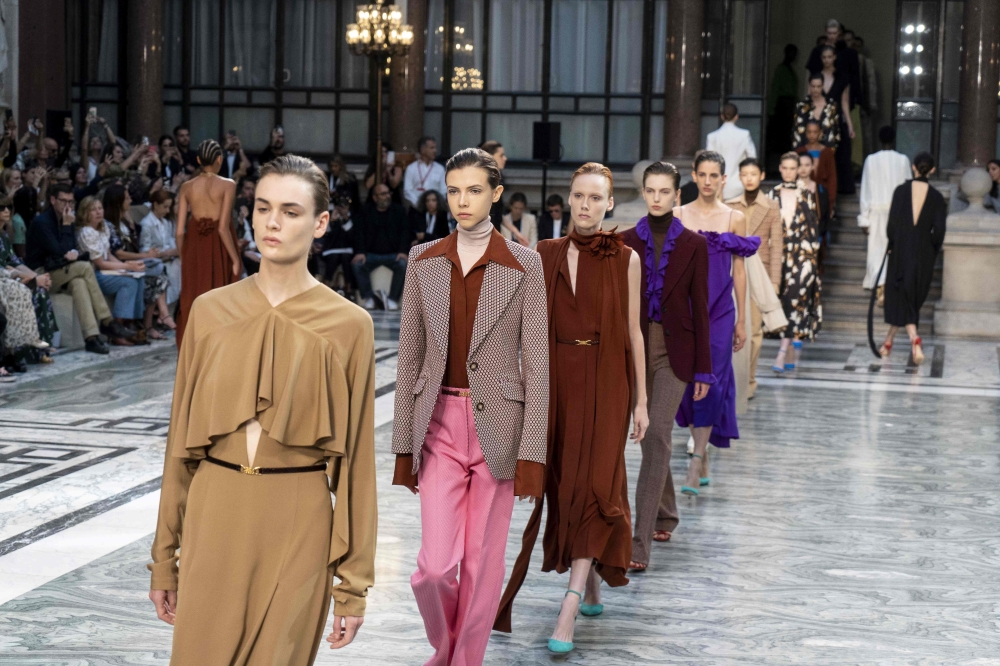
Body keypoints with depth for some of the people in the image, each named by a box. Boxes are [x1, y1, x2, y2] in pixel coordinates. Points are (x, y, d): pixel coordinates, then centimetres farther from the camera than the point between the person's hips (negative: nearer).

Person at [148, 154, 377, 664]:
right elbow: (183, 438, 7)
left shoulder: (347, 325, -3)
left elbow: (355, 458, -1)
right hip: (213, 514, 2)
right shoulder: (211, 310, 3)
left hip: (298, 524, -2)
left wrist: (353, 583, -1)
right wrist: (164, 556, 8)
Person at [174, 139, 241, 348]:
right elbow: (223, 228, -14)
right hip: (218, 249, -3)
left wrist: (183, 259, 13)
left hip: (194, 248, 3)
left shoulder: (187, 187, 4)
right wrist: (235, 259, -9)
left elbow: (180, 231, 1)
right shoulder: (227, 185, -6)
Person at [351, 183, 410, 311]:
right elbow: (359, 232, -1)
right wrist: (360, 252, -16)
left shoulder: (398, 210, 7)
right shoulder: (366, 211, 7)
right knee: (357, 264, -27)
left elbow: (405, 232, 0)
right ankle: (369, 298, -12)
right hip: (371, 254, 0)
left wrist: (403, 251, -15)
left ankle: (393, 299, -18)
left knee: (403, 265, -32)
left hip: (393, 254, 0)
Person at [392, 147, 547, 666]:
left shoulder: (524, 265, -3)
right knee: (435, 565, -4)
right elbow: (410, 354, 6)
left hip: (497, 424, -1)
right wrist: (404, 443, 4)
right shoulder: (424, 260, 4)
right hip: (439, 424, 2)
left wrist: (532, 452, -9)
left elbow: (536, 361, -4)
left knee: (482, 563, 4)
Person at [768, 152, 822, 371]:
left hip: (802, 254, -2)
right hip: (779, 253, 2)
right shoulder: (773, 195, 9)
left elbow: (813, 226, 4)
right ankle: (794, 351, 12)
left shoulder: (806, 195, 4)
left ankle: (783, 353, -15)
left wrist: (813, 255, -2)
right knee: (785, 301, 3)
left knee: (795, 299, -12)